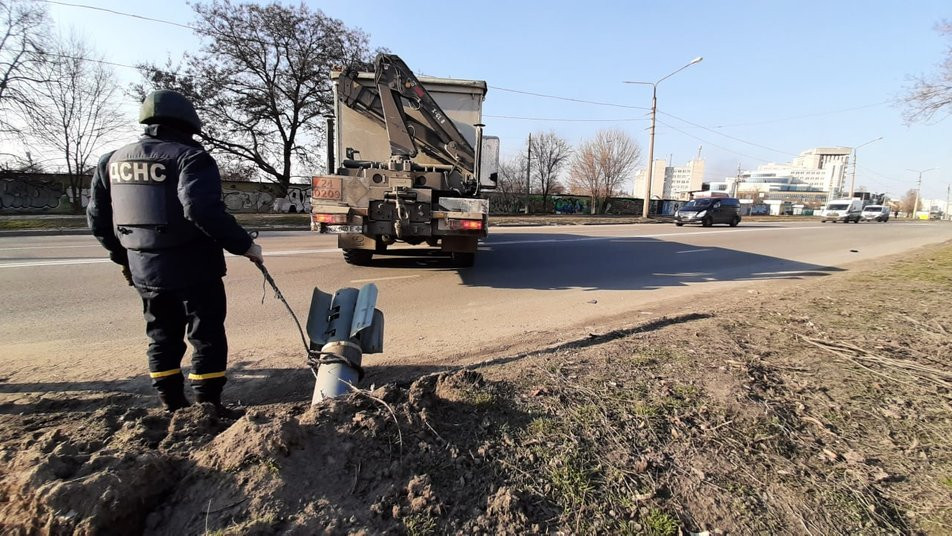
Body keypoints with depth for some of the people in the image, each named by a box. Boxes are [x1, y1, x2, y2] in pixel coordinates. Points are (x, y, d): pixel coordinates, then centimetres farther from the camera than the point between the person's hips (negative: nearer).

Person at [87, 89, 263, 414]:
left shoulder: (112, 161, 12)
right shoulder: (189, 157, -11)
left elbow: (97, 218, 16)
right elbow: (204, 210, -27)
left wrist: (123, 256, 27)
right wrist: (244, 245, -20)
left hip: (144, 271, 7)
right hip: (193, 269, -6)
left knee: (163, 338, 18)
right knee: (207, 338, 4)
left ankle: (172, 407, 26)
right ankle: (208, 406, 9)